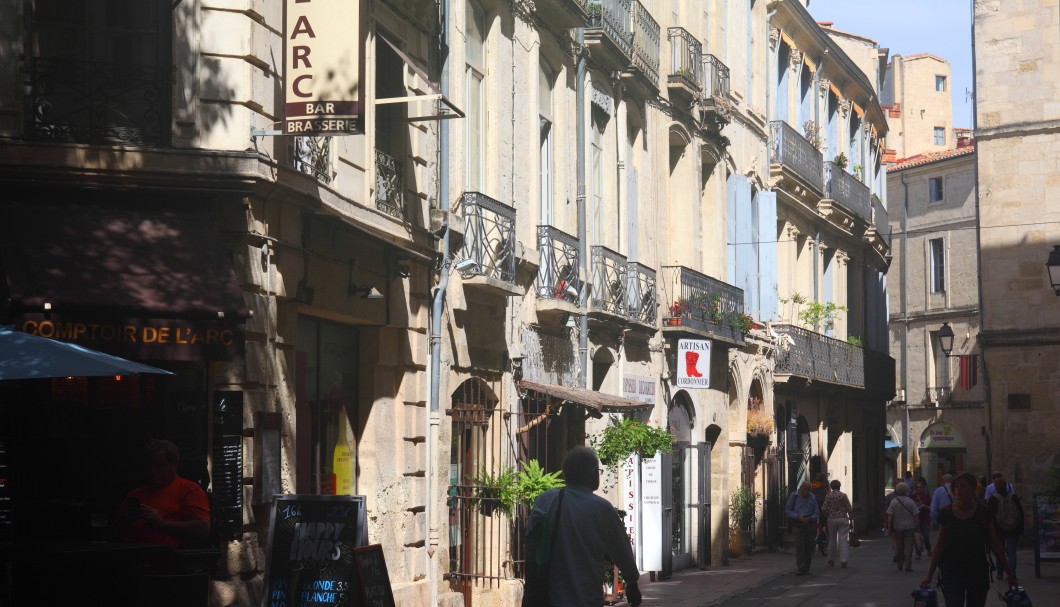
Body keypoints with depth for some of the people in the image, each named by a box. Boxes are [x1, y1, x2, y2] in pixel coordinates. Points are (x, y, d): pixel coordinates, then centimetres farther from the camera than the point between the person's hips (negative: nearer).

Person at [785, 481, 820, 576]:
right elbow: (787, 510, 3)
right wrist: (797, 516, -14)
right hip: (798, 524, -3)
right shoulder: (794, 496, 3)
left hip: (809, 524, 3)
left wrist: (810, 518, -13)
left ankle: (806, 568, 15)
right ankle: (800, 569, -15)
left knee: (809, 546, 4)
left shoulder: (812, 498, 8)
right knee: (799, 546, -12)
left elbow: (817, 514, 9)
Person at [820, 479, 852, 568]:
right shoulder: (843, 495, -4)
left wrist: (826, 517, 13)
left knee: (832, 540, 13)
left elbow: (824, 509, -3)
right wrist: (851, 518, 6)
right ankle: (843, 561, -8)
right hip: (843, 519, -2)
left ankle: (831, 561, 19)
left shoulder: (828, 496, -1)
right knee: (843, 540, -1)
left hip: (832, 520, 2)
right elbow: (849, 509, -4)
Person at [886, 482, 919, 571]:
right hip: (909, 527, -1)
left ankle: (899, 565, 20)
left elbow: (890, 516, -7)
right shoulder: (910, 502, -4)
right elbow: (916, 516, -4)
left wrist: (889, 527, 0)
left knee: (899, 546, 13)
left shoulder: (893, 502, -5)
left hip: (897, 527, 1)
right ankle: (908, 566, -4)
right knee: (908, 546, 1)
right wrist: (917, 526, 6)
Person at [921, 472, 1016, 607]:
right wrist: (929, 575, 2)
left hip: (978, 572, 1)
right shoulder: (946, 513, -3)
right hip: (952, 572, -1)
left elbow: (994, 544, 3)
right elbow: (939, 545, 3)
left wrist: (1009, 572, 2)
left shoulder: (983, 512, -4)